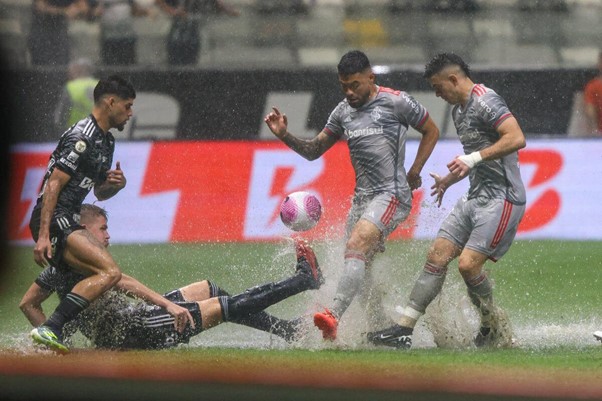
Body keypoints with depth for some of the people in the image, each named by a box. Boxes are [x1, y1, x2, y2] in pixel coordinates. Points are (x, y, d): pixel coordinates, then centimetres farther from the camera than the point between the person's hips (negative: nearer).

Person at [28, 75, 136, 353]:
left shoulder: (106, 142, 20)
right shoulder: (81, 138, -12)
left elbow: (99, 193, 28)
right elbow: (53, 185, -18)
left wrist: (115, 185, 4)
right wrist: (43, 236, -24)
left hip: (68, 221, 10)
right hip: (54, 219, -10)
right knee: (110, 272, -23)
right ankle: (49, 330, -33)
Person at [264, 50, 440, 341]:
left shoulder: (396, 102, -4)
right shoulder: (343, 112, 13)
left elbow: (432, 132, 8)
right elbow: (313, 150, 18)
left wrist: (414, 173, 1)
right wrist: (285, 136, 1)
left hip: (392, 194, -8)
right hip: (361, 197, 8)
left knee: (355, 246, -28)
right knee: (367, 270, 8)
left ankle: (334, 317, -42)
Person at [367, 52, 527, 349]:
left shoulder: (486, 101, -14)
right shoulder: (459, 110, 18)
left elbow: (517, 139, -26)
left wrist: (474, 158, -27)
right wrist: (450, 180, 31)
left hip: (501, 199, -10)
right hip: (474, 198, 10)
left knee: (468, 264, -16)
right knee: (437, 256, 2)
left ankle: (494, 328, 7)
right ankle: (404, 330, 2)